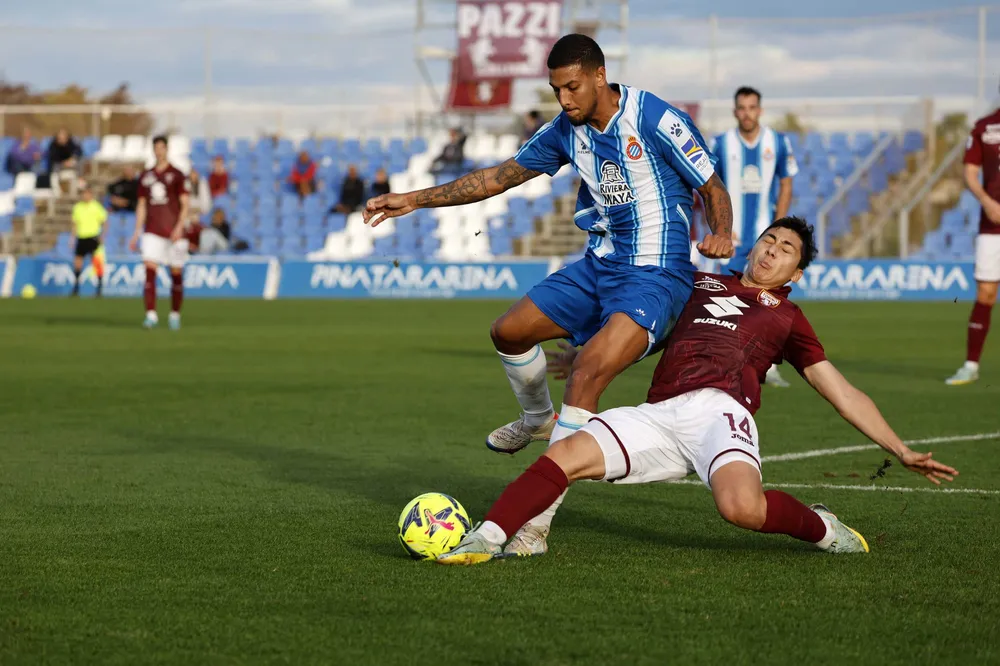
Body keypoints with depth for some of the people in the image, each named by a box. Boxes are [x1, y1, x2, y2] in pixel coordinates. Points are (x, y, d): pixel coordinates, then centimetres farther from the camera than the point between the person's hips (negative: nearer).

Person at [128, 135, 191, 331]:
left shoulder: (177, 175, 0)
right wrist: (137, 233, 10)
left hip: (173, 232, -2)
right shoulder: (146, 176, 11)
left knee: (176, 274, 3)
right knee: (149, 270, -12)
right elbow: (141, 206, 16)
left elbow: (185, 204, -3)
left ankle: (175, 314, 17)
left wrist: (179, 227, -16)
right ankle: (151, 314, -17)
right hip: (152, 232, 2)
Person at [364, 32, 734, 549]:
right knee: (508, 331, 9)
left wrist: (721, 234, -29)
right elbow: (501, 176, 14)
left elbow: (712, 186, -7)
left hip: (655, 275, -8)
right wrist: (416, 200, 12)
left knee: (588, 373, -27)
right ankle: (538, 418, 41)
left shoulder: (656, 120, -16)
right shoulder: (566, 130, 4)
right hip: (597, 267, 8)